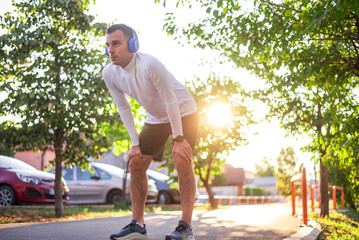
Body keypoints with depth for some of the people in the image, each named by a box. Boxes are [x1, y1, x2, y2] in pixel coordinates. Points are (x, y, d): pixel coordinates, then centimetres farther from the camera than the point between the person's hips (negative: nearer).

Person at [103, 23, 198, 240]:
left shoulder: (149, 65, -34)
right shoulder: (110, 74, -14)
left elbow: (170, 100, -27)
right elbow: (123, 107, -3)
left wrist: (178, 139, -23)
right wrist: (135, 143, -6)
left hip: (183, 113, -6)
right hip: (155, 118, 6)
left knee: (182, 161, -22)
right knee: (135, 162, -3)